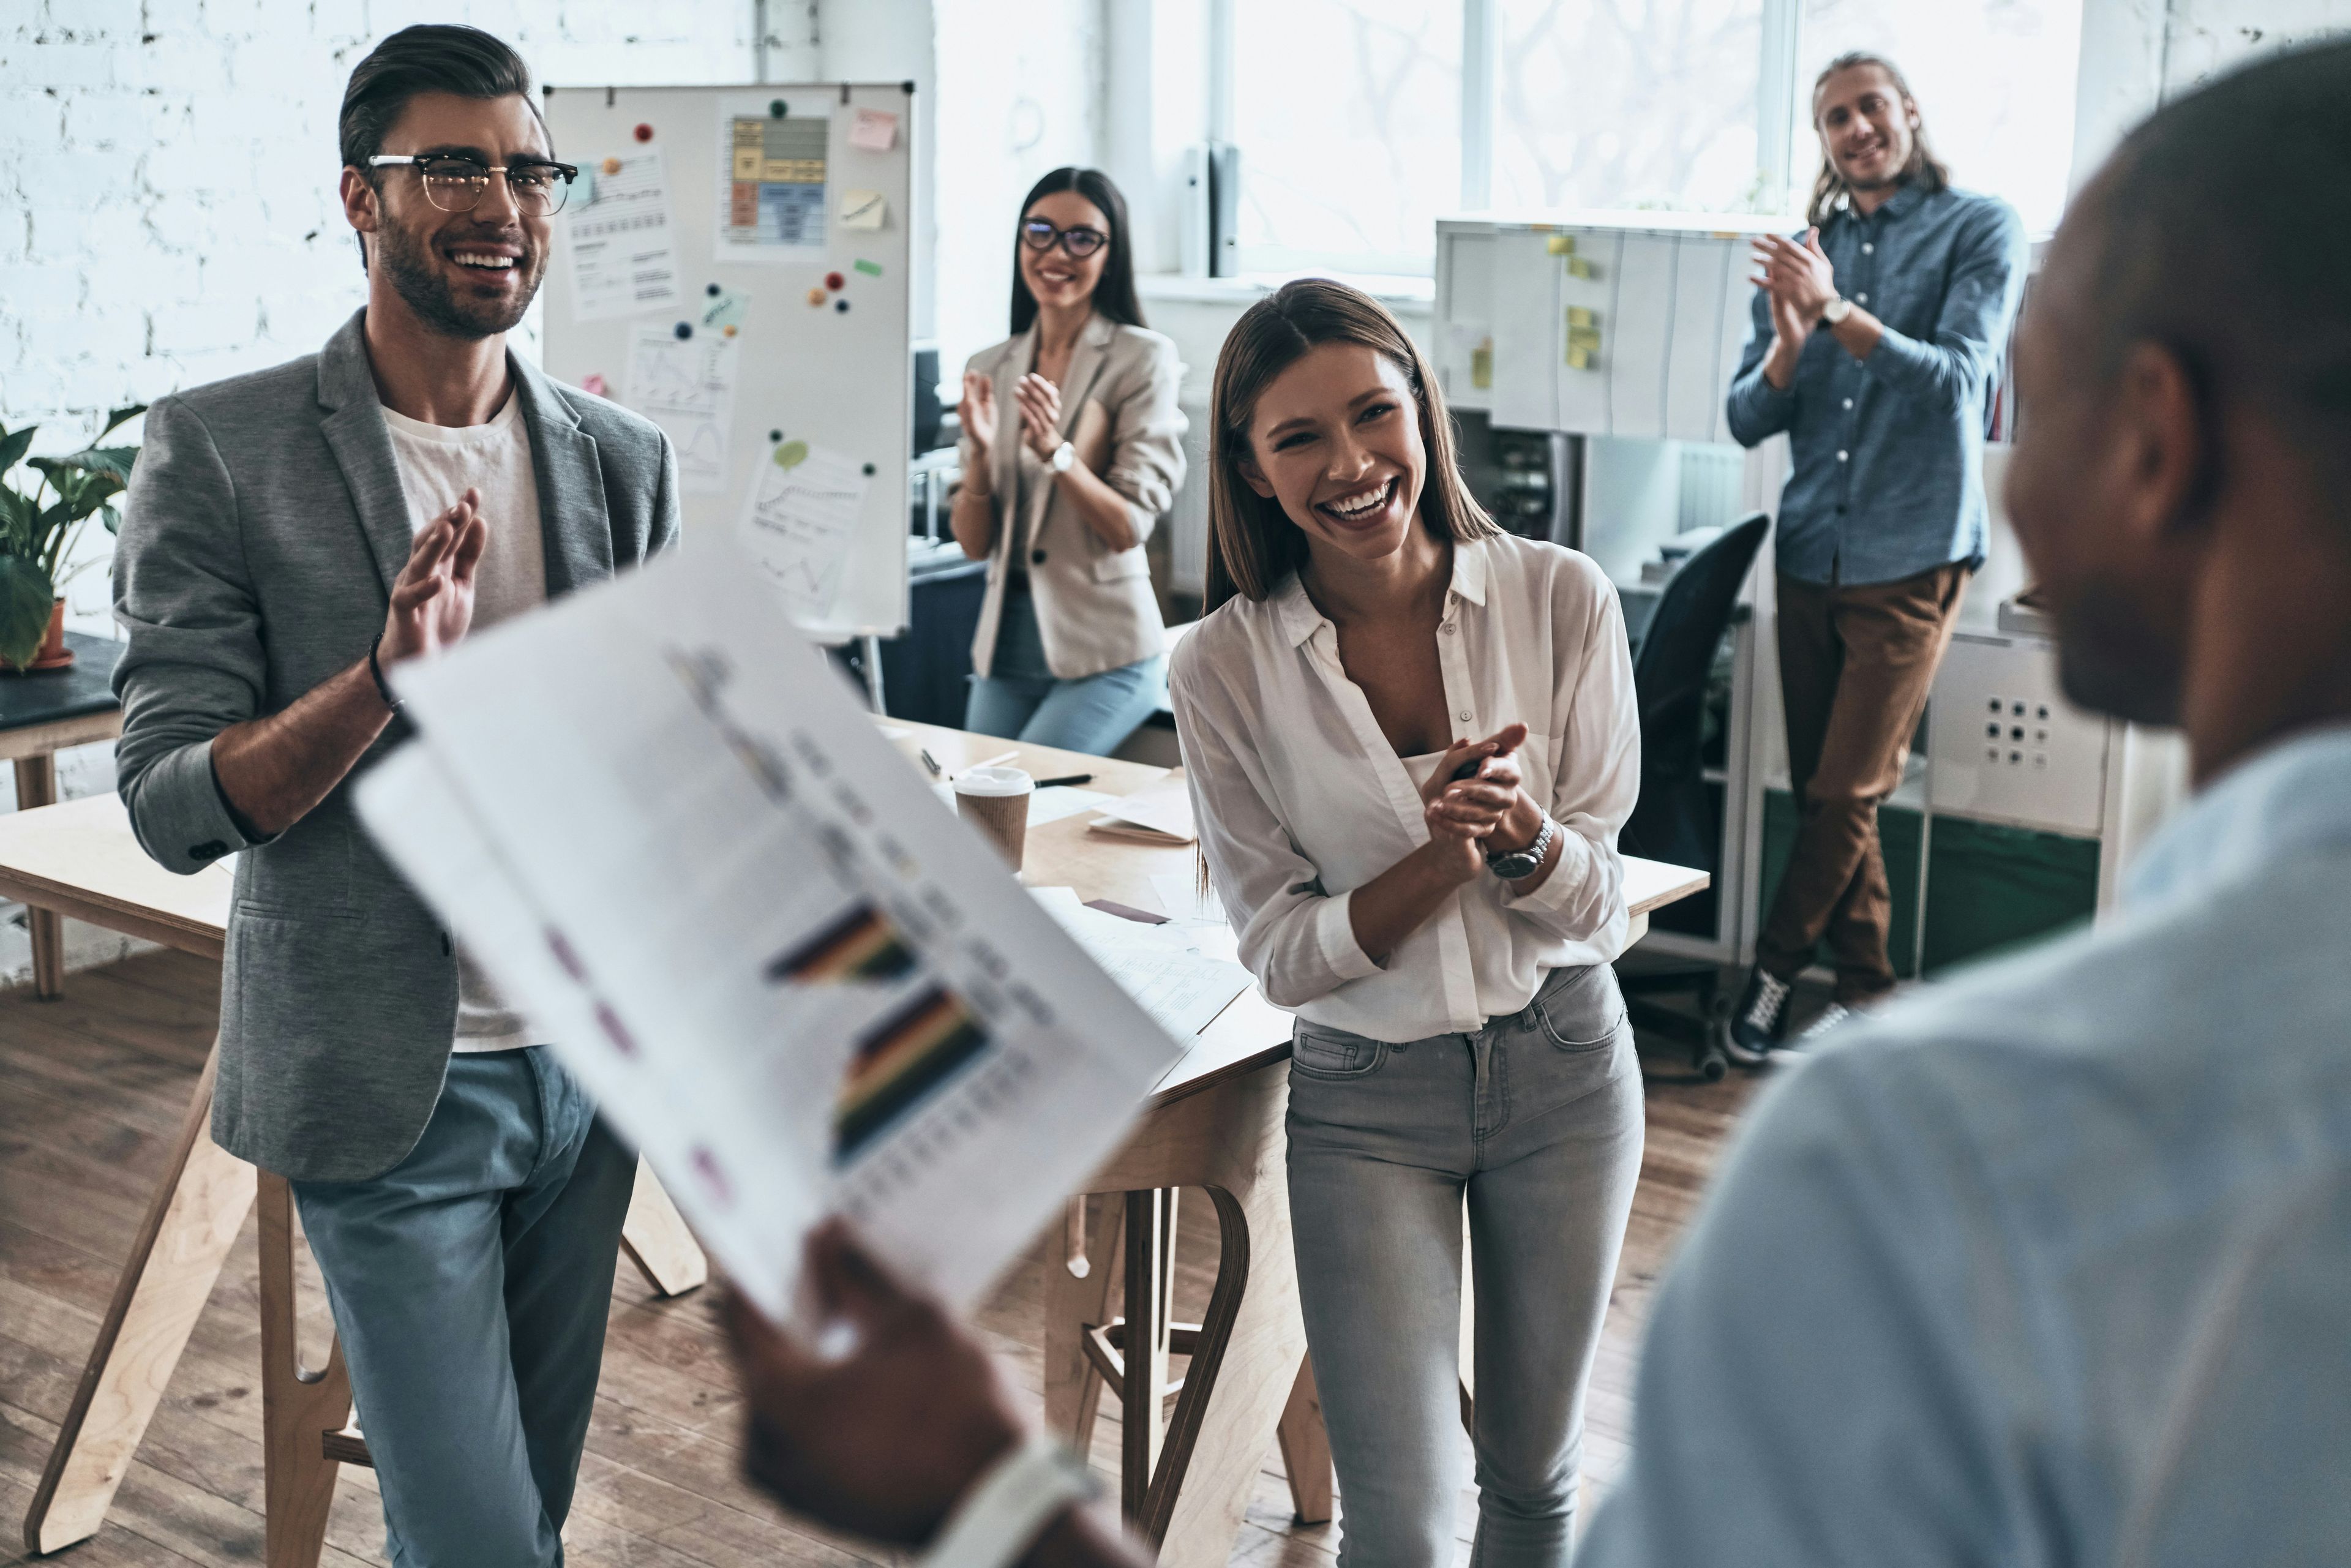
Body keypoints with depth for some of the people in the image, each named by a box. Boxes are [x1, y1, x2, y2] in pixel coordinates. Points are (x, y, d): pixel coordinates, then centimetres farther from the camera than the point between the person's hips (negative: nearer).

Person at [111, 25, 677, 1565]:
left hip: (588, 1063, 5)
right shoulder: (224, 451, -9)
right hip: (387, 1084, -4)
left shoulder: (624, 461, 4)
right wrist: (383, 676, -27)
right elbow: (171, 802, -12)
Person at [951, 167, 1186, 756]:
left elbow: (1128, 528, -12)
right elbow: (973, 543, 4)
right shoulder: (989, 368, 7)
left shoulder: (1143, 359, -6)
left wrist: (1054, 449, -25)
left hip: (1105, 654, -5)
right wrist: (980, 453, -13)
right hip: (1006, 642, 5)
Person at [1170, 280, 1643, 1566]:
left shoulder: (1561, 600, -11)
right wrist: (1441, 858, -26)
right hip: (1365, 1097, -1)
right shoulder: (1223, 667, -13)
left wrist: (1525, 836, -29)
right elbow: (1281, 956, -10)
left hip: (1562, 1064, 2)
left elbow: (1597, 911, -7)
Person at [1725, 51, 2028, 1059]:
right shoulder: (1803, 253, 10)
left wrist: (1837, 312, -26)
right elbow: (1747, 420, 5)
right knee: (1819, 789, 7)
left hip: (1912, 557, -5)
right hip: (1812, 555, 5)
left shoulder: (1979, 230, -2)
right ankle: (1865, 986, 18)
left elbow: (1956, 380, -16)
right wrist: (1788, 341, -15)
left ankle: (1775, 967, 11)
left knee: (1847, 792, -5)